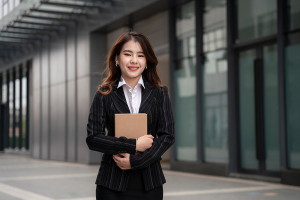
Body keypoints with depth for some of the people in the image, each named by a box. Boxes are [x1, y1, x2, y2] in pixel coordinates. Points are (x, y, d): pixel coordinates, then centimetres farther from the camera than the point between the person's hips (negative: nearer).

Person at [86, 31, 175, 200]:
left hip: (149, 182, 1)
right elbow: (93, 138, -4)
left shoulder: (159, 93, 4)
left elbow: (167, 136, -2)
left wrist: (135, 160, -11)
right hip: (112, 182, -1)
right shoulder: (104, 95, 2)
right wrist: (133, 145, -13)